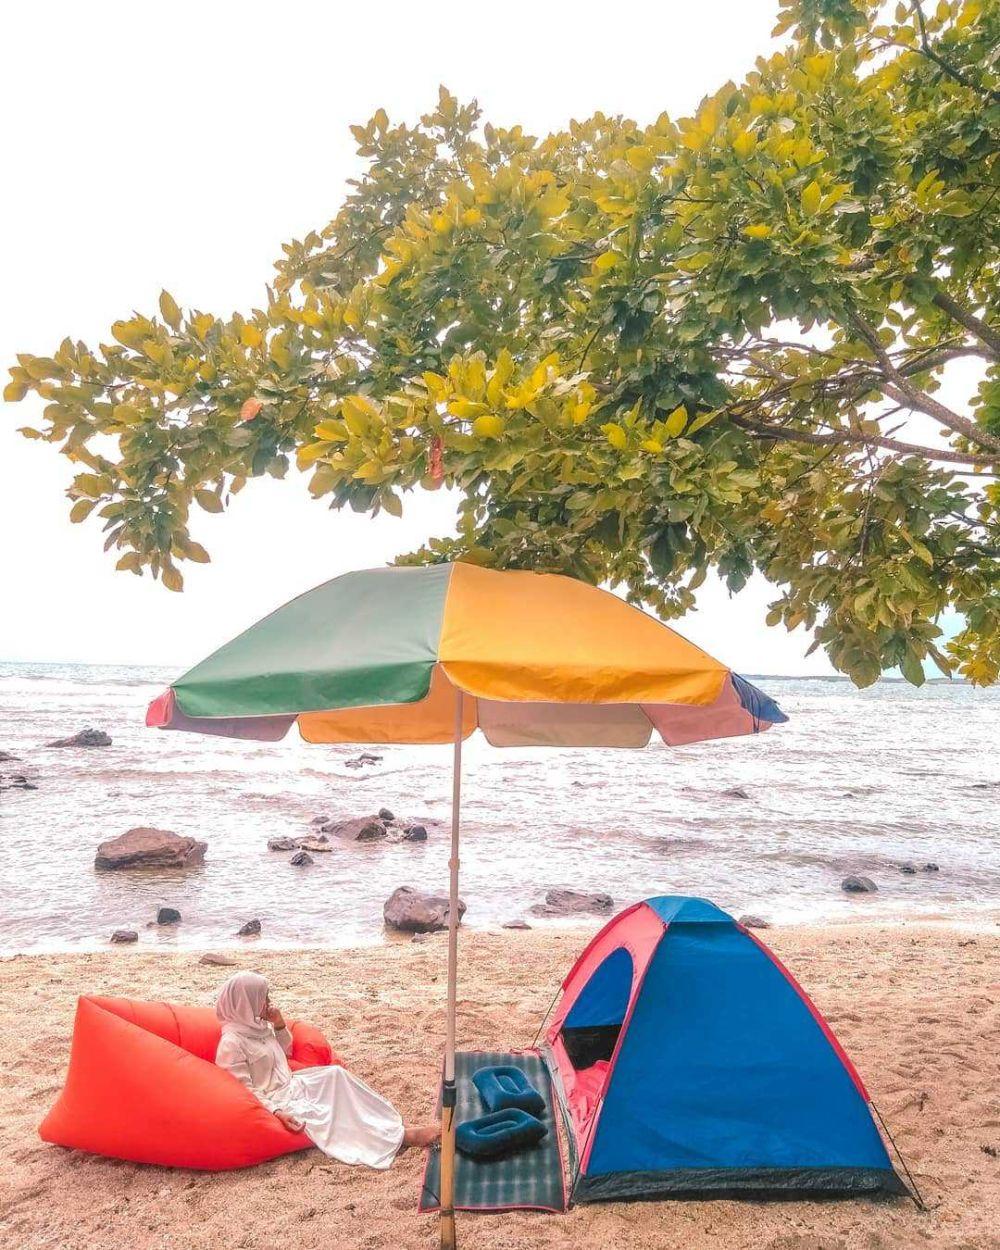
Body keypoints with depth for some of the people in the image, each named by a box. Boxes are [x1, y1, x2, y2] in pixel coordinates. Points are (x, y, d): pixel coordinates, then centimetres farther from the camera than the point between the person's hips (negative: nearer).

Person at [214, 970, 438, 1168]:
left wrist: (280, 1026, -2)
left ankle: (391, 1125, -11)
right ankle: (400, 1137, -15)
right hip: (276, 1101, -9)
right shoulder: (231, 1043, -23)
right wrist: (277, 1112, -29)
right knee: (326, 1117, -18)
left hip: (291, 1085, 9)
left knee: (335, 1074, -10)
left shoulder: (258, 1025, 3)